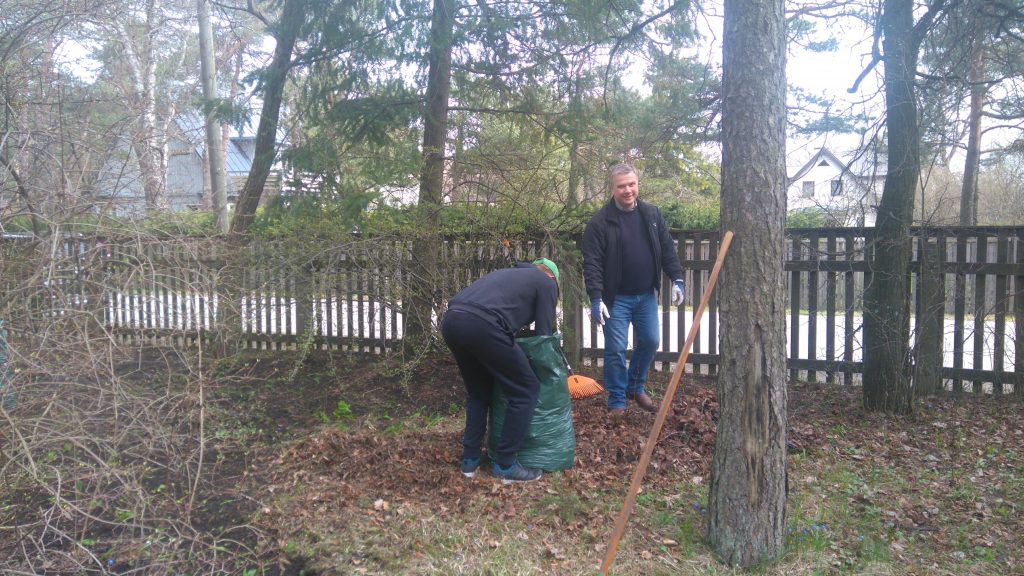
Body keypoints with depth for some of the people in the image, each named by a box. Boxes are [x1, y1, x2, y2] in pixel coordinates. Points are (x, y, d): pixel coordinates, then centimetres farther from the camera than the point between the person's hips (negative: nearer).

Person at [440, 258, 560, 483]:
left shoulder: (509, 273, 39)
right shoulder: (546, 283, 20)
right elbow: (544, 334, 15)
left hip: (451, 320, 8)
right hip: (482, 325, -8)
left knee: (478, 391, 28)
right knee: (525, 391, 7)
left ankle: (470, 460, 27)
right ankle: (505, 465, 11)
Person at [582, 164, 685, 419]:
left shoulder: (652, 214, 3)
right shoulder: (599, 222, -12)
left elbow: (667, 249, 8)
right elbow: (592, 263, -16)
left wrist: (677, 279, -1)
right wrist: (596, 298, -24)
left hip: (647, 295, 5)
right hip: (616, 298, -4)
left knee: (650, 342, 11)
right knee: (616, 350, -2)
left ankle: (636, 388, 33)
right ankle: (617, 402, 12)